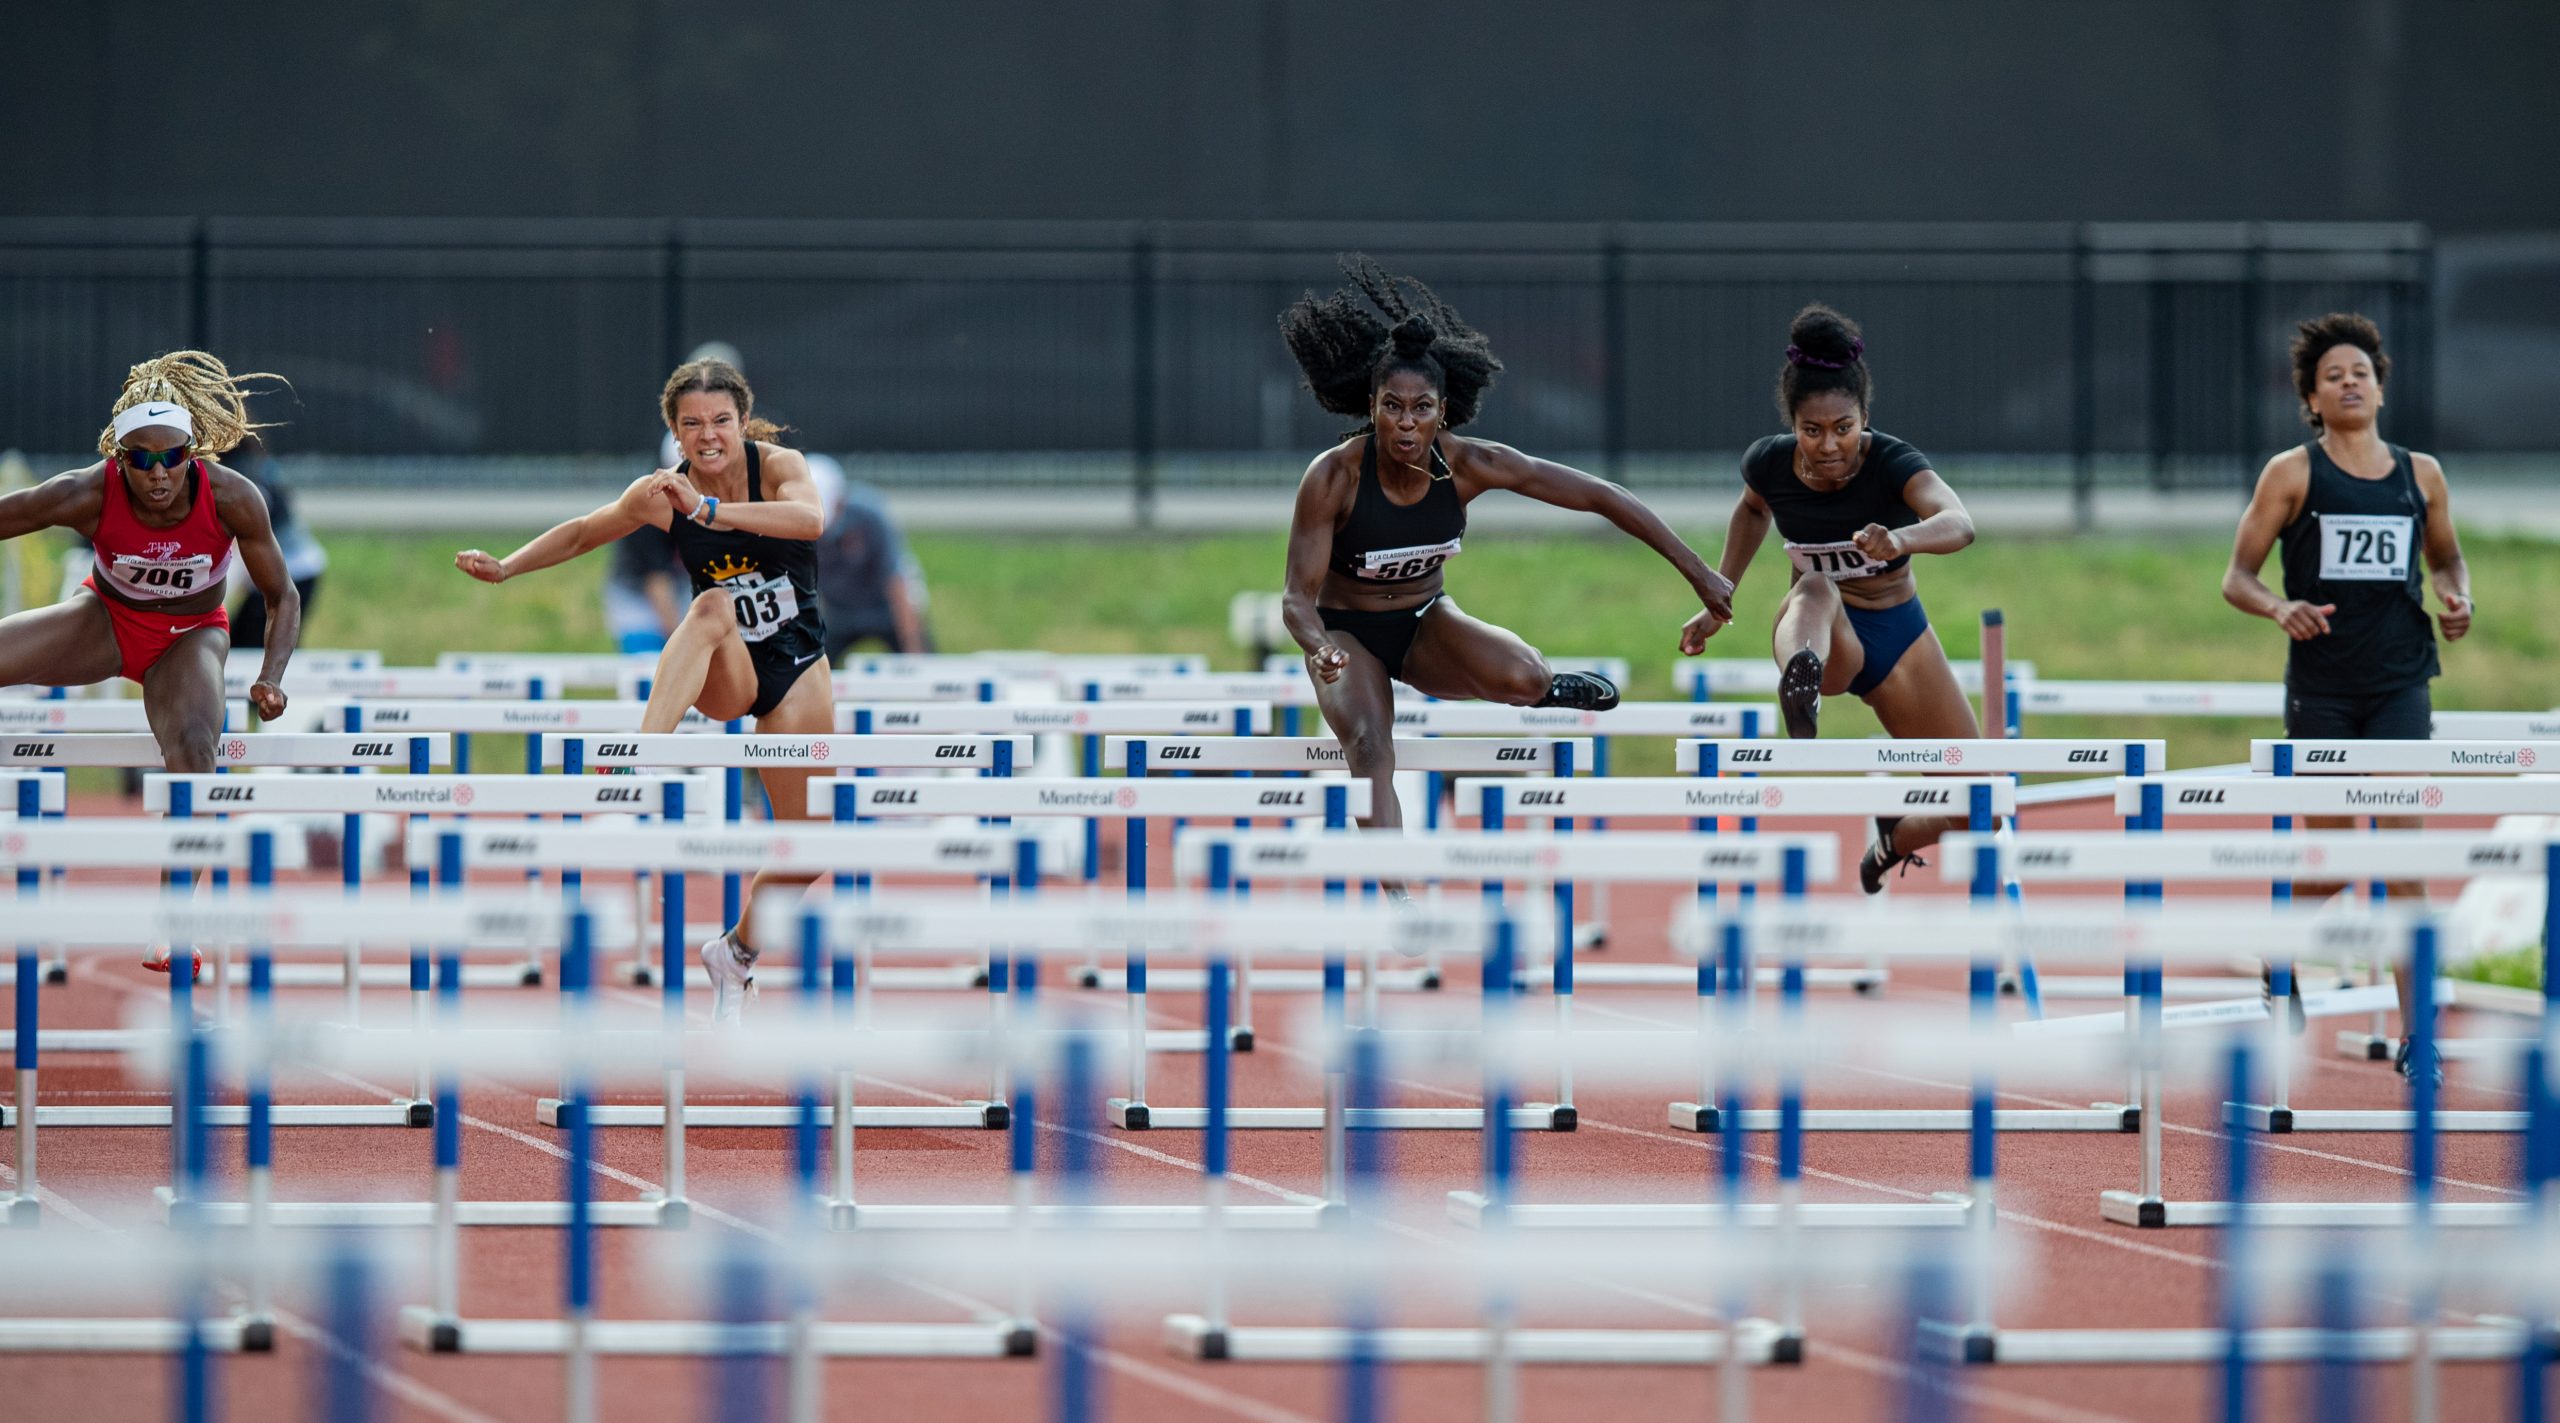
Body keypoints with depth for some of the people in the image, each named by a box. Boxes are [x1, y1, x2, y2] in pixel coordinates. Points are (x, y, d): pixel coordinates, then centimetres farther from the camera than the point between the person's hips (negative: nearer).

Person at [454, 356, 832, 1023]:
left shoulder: (779, 466, -15)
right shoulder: (664, 493, -8)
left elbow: (810, 518, -37)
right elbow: (584, 532, 9)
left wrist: (710, 510, -48)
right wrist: (506, 567, -2)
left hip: (795, 668, 1)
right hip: (723, 674, -1)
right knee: (712, 608, -37)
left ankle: (737, 950, 29)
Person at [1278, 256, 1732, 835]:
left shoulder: (1469, 465, -20)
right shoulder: (1333, 477, -25)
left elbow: (1601, 497, -16)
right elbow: (1298, 596, -22)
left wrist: (1700, 575, -16)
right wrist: (1318, 649, -46)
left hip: (1426, 622, 2)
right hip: (1347, 633, -2)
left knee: (1522, 676, -29)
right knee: (1371, 749, -32)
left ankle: (1536, 687, 8)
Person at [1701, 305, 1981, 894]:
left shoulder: (1893, 464, -25)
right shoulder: (1769, 463, -14)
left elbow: (1959, 524, -46)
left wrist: (1901, 539, -67)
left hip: (1897, 633, 0)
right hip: (1823, 639, 0)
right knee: (1817, 591, -40)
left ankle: (1892, 841, 29)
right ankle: (1800, 700, -75)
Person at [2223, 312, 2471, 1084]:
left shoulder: (2421, 475, 7)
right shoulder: (2292, 474, 0)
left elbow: (2446, 557, 23)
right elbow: (2236, 578, 0)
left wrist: (2457, 599, 1)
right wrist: (2279, 608, -21)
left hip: (2400, 681, 1)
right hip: (2320, 686, -1)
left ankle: (2413, 1032, -11)